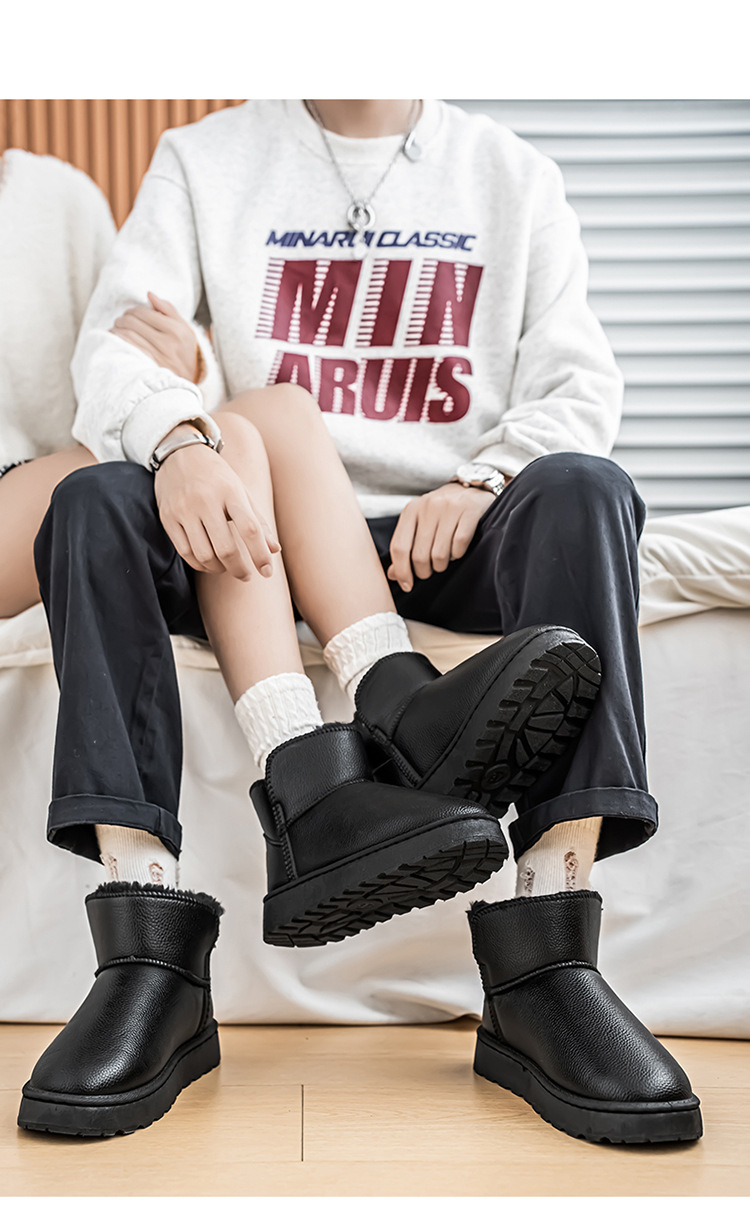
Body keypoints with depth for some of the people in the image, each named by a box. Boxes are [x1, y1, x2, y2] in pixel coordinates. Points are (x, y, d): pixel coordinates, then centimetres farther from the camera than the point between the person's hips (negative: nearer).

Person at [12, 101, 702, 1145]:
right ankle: (151, 968, -34)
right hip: (255, 545, 1)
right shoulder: (205, 158, 13)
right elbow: (114, 343, -3)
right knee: (95, 501, -26)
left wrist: (479, 481, -18)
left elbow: (581, 386, 4)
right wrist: (178, 438, -27)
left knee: (582, 489, -29)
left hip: (444, 538, 0)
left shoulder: (514, 176, 15)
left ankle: (543, 975, -35)